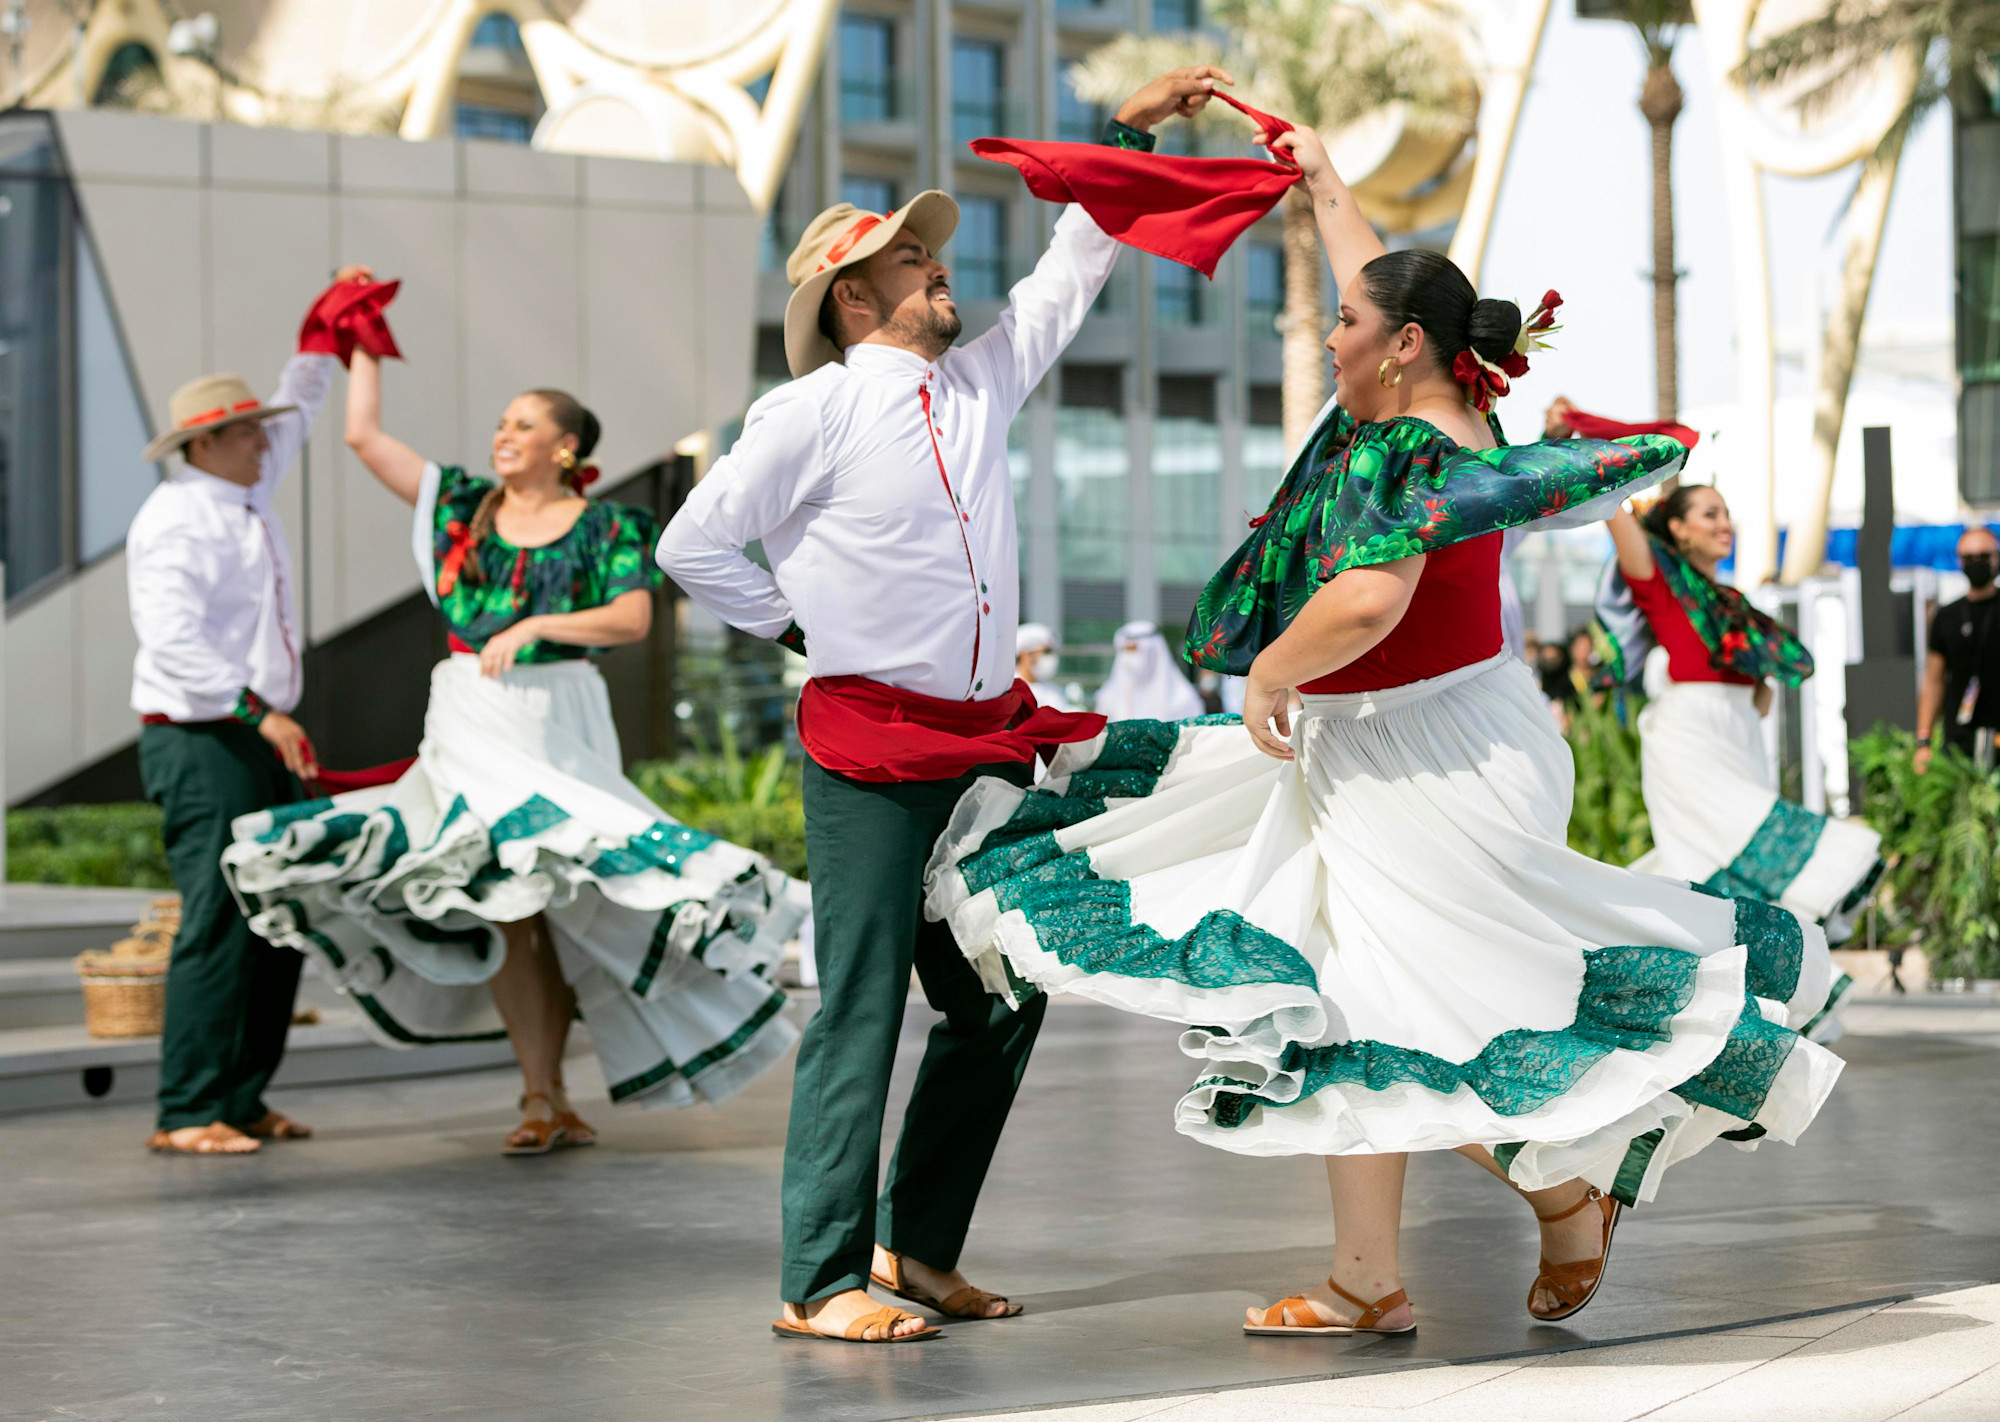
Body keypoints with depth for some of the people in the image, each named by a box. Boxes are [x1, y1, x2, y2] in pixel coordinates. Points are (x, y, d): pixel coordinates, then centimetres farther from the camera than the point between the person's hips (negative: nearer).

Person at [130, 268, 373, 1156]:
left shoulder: (247, 495, 14)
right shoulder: (174, 522, -13)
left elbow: (298, 410, 32)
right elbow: (172, 641, -24)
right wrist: (258, 713, -26)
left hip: (262, 745, 10)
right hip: (202, 746, -10)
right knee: (217, 925, -12)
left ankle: (242, 1100, 14)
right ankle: (186, 1115, -9)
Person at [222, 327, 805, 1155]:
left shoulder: (603, 527, 3)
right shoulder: (461, 504, 11)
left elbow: (634, 620, -11)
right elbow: (364, 436, 13)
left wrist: (535, 625, -18)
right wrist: (365, 344, 16)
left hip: (559, 724, -2)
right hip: (471, 721, 2)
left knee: (559, 901, -3)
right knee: (502, 901, -7)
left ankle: (548, 1097, 7)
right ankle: (543, 1100, -4)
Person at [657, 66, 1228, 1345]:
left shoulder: (981, 378, 11)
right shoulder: (813, 414, -6)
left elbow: (1071, 272, 18)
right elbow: (693, 546, -3)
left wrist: (1133, 132, 14)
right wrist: (804, 624, 1)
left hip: (990, 743, 7)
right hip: (873, 752, -7)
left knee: (1001, 1002, 9)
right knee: (861, 1011, -7)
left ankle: (916, 1247, 22)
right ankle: (819, 1283, -2)